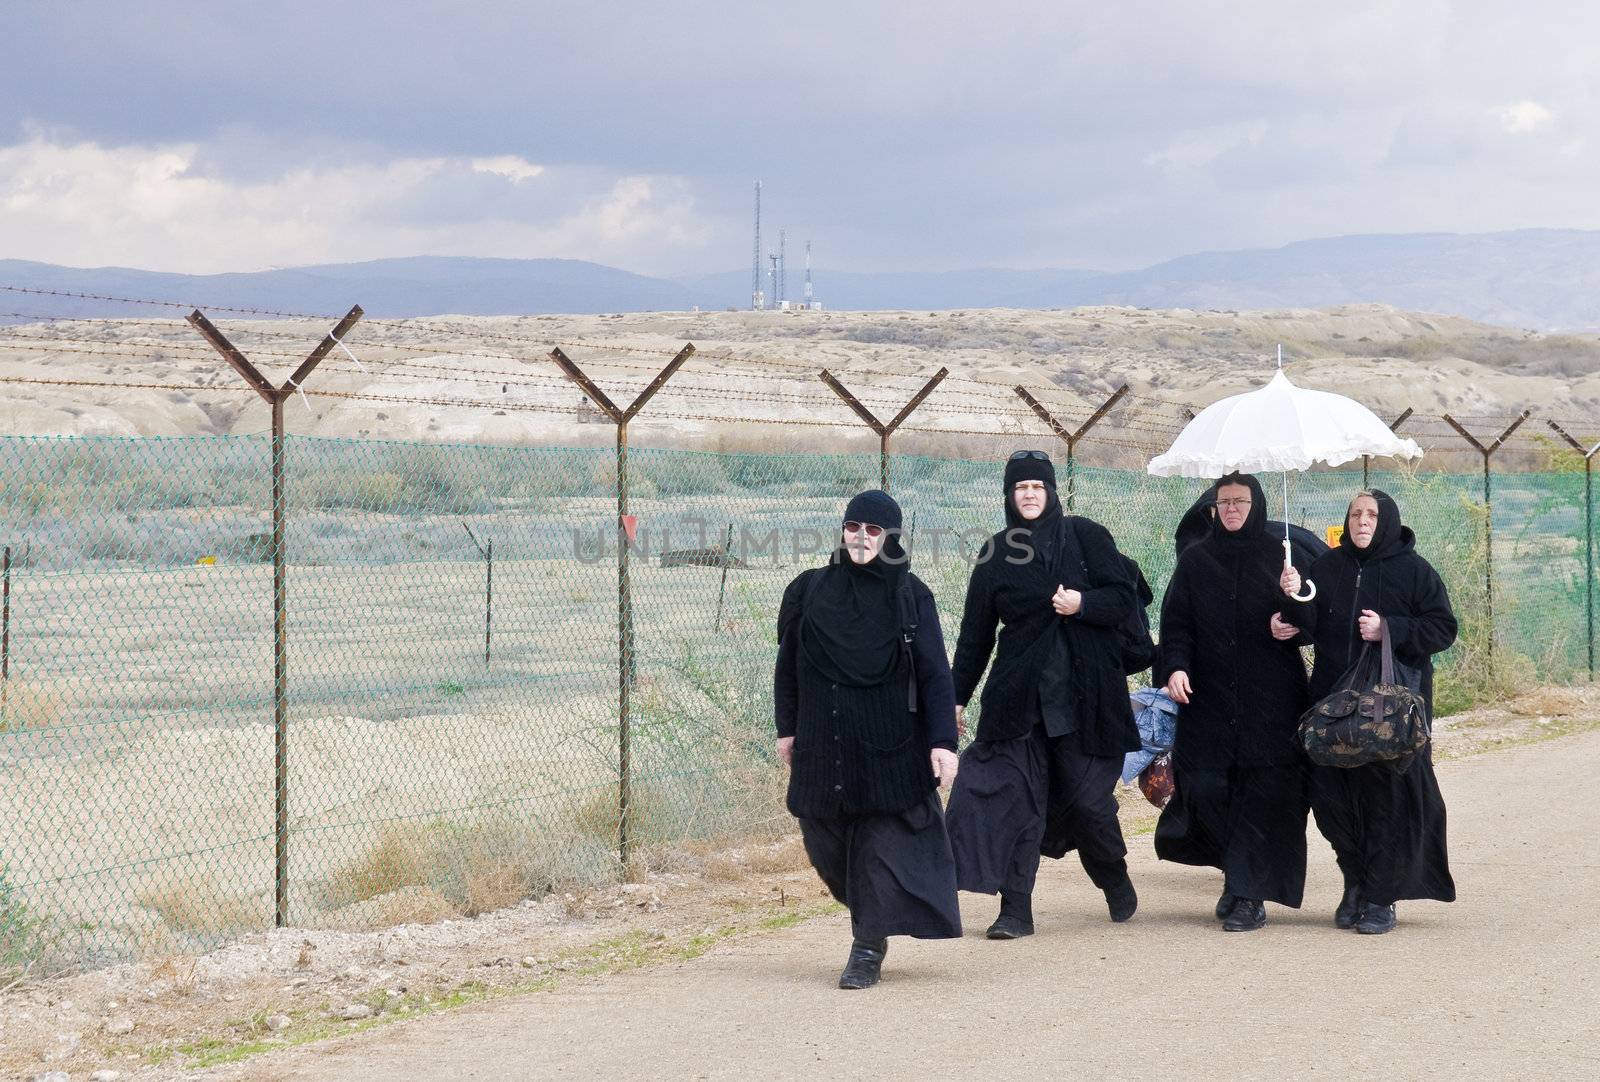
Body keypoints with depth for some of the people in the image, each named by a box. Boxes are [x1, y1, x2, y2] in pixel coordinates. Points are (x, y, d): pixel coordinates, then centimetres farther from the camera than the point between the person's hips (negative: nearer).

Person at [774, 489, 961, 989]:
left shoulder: (910, 596, -3)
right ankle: (872, 932, 31)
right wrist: (787, 728, 9)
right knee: (828, 841, 9)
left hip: (889, 744, -3)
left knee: (883, 841, -4)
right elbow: (788, 664, 10)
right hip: (822, 744, 3)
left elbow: (935, 673, -5)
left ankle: (868, 947, 4)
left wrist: (943, 741, -12)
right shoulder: (809, 590, 3)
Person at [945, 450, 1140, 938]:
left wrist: (1083, 603, -18)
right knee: (1014, 796, -8)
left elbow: (1124, 599, 1)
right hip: (1019, 693, 1)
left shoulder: (1086, 537, 3)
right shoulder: (996, 554, 8)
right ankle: (1015, 910, -6)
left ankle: (1115, 879, 30)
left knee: (1087, 797, 2)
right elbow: (975, 633, 11)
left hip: (1084, 692, -1)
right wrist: (957, 697, 9)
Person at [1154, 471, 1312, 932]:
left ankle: (1248, 894, 0)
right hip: (1208, 698, 1)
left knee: (1262, 795, -7)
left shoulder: (1282, 557, 6)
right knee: (1202, 789, -8)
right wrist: (1175, 666, -12)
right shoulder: (1195, 560, 9)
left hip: (1270, 699, -1)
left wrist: (1291, 625, -16)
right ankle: (1241, 876, 16)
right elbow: (1176, 621, 5)